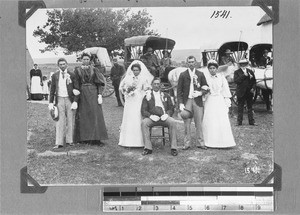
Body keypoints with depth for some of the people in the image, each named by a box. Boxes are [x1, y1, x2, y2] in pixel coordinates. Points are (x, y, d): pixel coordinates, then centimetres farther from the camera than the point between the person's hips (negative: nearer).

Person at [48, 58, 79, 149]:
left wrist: (75, 101, -9)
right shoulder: (55, 76, 6)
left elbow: (77, 89, -1)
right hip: (59, 100, 1)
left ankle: (69, 140, 16)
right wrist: (51, 102, 4)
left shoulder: (72, 75, 0)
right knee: (59, 121, -3)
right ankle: (59, 143, -5)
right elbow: (52, 90, 10)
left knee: (70, 120, 5)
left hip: (70, 99, -1)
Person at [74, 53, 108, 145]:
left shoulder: (94, 69, 4)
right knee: (83, 116, 2)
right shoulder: (77, 70, 6)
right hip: (82, 94, 1)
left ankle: (97, 138, -1)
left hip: (93, 94, -1)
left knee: (96, 115, -4)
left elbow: (100, 83, 2)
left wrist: (99, 95, -8)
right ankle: (84, 138, 10)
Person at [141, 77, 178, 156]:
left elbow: (171, 108, 16)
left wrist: (167, 114, -6)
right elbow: (143, 110, 8)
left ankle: (173, 148, -27)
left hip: (164, 117, 1)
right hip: (152, 117, -1)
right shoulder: (147, 96, 16)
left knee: (173, 122, -31)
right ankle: (148, 148, -30)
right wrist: (150, 116, -11)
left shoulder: (166, 96, 22)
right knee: (144, 122, -32)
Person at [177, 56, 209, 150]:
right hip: (187, 101, -1)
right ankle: (187, 143, 8)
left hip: (198, 101, 1)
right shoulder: (183, 75, 4)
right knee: (187, 124, 1)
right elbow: (179, 90, 2)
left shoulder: (200, 74, 9)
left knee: (199, 123, 2)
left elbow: (206, 87, 11)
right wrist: (180, 103, -6)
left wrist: (200, 93, -9)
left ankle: (200, 143, 10)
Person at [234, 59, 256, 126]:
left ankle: (251, 121, 13)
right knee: (240, 108, 2)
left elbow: (254, 81, 13)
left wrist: (253, 88, -2)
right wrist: (244, 75, -18)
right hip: (241, 92, -3)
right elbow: (236, 80, -14)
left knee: (250, 107, 8)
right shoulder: (237, 72, 1)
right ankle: (239, 122, 8)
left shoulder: (250, 71, 11)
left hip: (249, 92, 3)